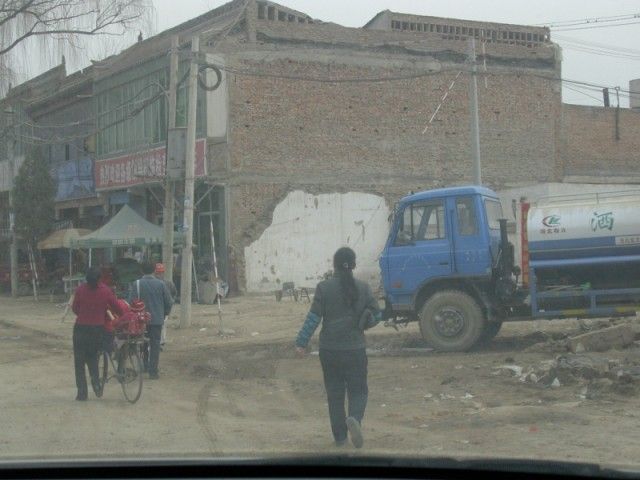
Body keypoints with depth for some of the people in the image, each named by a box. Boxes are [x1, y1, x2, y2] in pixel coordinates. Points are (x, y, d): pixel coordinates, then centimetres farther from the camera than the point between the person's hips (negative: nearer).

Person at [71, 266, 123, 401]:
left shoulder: (80, 290, -11)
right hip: (98, 329, 2)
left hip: (81, 328, -2)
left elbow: (75, 309, -1)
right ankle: (96, 382, 4)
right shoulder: (106, 291, -7)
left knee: (79, 361, 8)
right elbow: (118, 310, -2)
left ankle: (82, 392, 5)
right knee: (92, 357, 24)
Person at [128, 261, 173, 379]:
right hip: (157, 319, 0)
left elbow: (131, 302, -9)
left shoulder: (136, 284, -8)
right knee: (155, 345, 4)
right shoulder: (161, 284, -3)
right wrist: (165, 313, 17)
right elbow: (169, 302, 0)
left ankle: (144, 366, 21)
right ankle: (153, 372, 1)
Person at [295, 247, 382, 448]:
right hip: (355, 349, 0)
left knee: (335, 394, 11)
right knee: (358, 391, 9)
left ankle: (339, 436, 15)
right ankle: (354, 418, -21)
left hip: (330, 350, 0)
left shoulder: (324, 288, -7)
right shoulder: (362, 288, -2)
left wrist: (301, 342, -3)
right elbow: (377, 315, 3)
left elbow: (313, 317, -10)